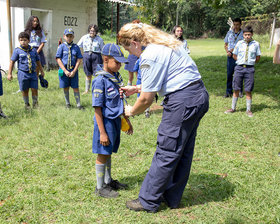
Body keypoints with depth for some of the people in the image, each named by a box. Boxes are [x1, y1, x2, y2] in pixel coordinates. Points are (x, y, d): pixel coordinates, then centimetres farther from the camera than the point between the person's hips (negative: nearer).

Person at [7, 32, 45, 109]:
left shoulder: (33, 50, 6)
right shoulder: (17, 50, -3)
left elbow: (38, 61, 17)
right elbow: (12, 62, 1)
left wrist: (42, 71, 23)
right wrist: (9, 74, -1)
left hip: (33, 73, 2)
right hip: (23, 74, -2)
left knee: (34, 89, 2)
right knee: (25, 91, 7)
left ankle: (35, 104, 19)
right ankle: (27, 105, 23)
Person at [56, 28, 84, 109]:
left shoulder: (76, 47, 3)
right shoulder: (61, 46, 0)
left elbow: (79, 60, 1)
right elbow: (58, 59, -3)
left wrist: (74, 71, -8)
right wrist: (65, 71, -10)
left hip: (73, 70, 0)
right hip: (64, 70, 0)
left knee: (75, 87, 2)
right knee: (66, 87, 9)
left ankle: (78, 104, 9)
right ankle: (67, 103, 24)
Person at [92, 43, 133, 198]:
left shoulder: (117, 77, 7)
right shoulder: (100, 80, -17)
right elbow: (97, 108, -18)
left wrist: (127, 121, 20)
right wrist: (102, 132, -19)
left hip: (116, 121, 8)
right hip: (105, 121, -7)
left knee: (108, 153, 20)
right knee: (102, 154, 5)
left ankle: (108, 181, 36)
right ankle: (100, 187, 20)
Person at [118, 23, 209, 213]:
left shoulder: (150, 56, -14)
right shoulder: (164, 43, 17)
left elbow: (147, 99, -11)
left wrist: (132, 111, 8)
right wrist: (136, 88, 29)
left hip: (183, 101, -10)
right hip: (199, 95, 10)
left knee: (167, 152, -1)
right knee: (184, 151, 16)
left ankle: (148, 202, 13)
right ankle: (172, 198, 30)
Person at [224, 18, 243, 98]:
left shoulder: (243, 33, -1)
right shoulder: (229, 32, 8)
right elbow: (225, 45, 14)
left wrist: (233, 50, -11)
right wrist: (228, 51, -4)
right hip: (230, 56, 2)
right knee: (229, 74, 2)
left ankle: (239, 91, 18)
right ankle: (228, 92, 12)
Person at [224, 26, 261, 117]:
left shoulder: (256, 44, 1)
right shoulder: (239, 43, 3)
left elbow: (258, 58, 9)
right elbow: (234, 56, 12)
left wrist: (251, 61, 5)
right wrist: (241, 61, 6)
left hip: (249, 69, -1)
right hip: (239, 68, 1)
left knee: (248, 90, 3)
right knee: (236, 89, 7)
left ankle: (248, 110, 15)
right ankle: (233, 108, 20)